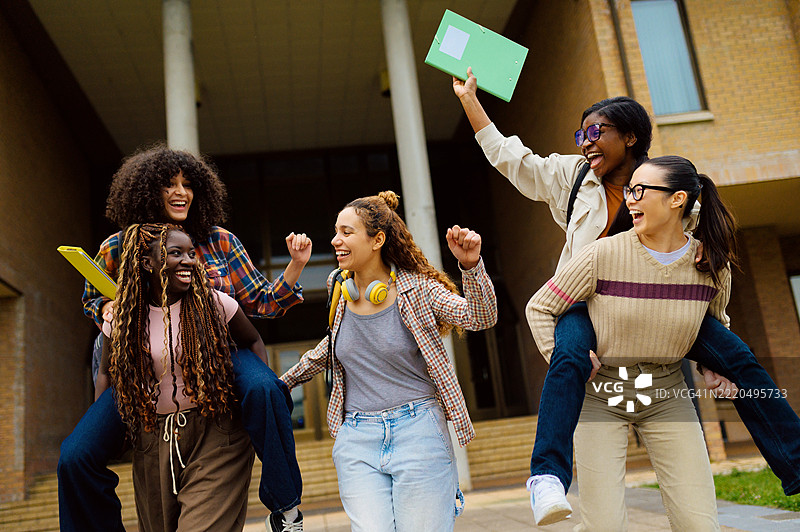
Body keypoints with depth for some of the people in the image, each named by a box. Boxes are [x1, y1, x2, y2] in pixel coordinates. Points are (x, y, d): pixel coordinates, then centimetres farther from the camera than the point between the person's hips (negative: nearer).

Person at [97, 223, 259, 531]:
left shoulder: (215, 305, -8)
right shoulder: (121, 319, -2)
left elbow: (253, 342, 8)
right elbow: (107, 373, 14)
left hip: (215, 438, -3)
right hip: (152, 444, 3)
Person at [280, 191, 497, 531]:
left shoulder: (416, 289, -7)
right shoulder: (339, 287, 6)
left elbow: (481, 318, -13)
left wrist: (470, 265, -29)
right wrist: (284, 381, 29)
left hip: (418, 434, -3)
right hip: (356, 440, 3)